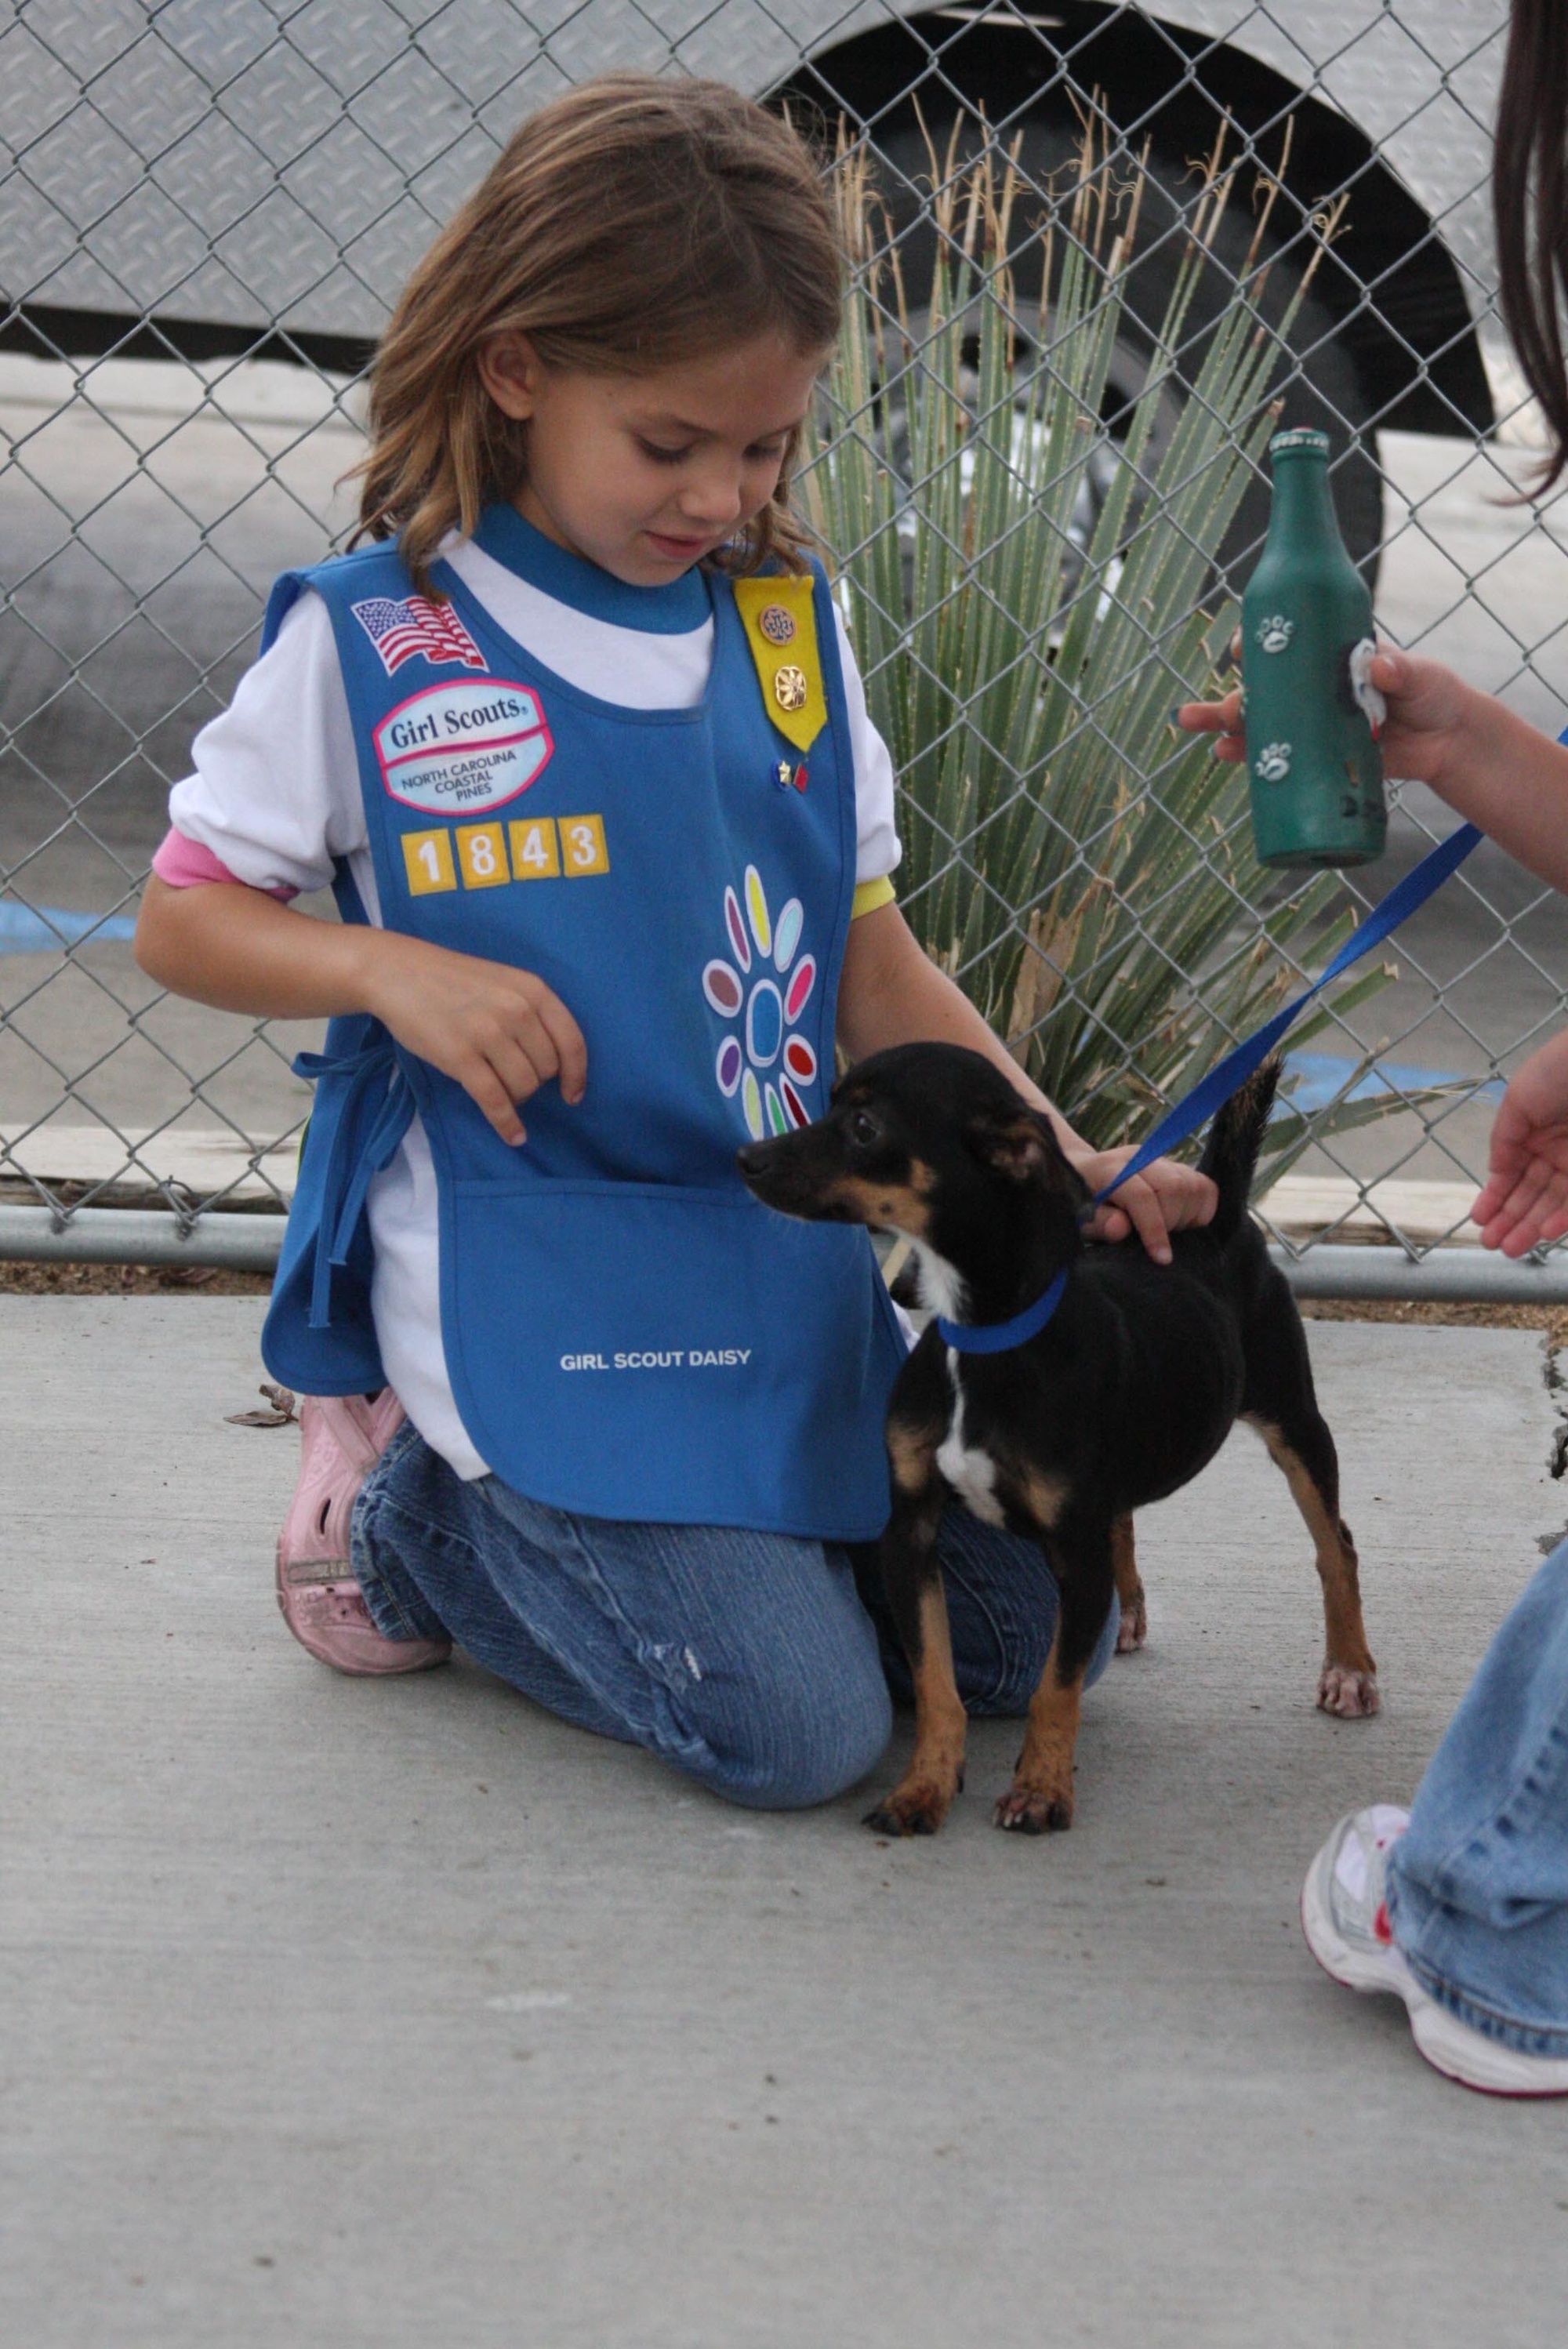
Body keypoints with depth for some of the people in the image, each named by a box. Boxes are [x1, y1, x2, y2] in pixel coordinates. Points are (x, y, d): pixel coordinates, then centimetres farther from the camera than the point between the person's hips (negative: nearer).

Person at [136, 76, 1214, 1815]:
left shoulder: (791, 629, 6)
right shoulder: (371, 641, -8)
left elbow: (874, 972, 10)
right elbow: (182, 917, -1)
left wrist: (1074, 1173, -2)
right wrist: (391, 970, -19)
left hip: (787, 1249, 6)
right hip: (528, 1271, -6)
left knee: (1030, 1633, 7)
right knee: (797, 1725, -16)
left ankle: (561, 1512, 20)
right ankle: (409, 1511, 8)